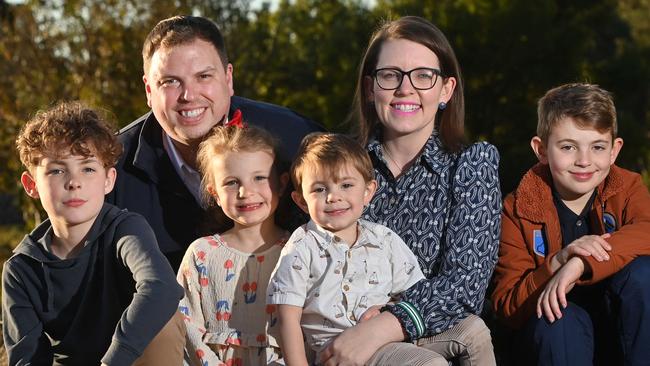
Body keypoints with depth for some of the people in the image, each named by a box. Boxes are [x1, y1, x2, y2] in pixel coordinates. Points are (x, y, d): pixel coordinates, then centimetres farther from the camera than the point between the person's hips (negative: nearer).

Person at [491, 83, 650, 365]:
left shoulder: (627, 189, -6)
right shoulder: (518, 210, -8)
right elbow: (507, 308, -13)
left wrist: (581, 264, -42)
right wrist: (558, 262, -30)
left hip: (623, 318, 1)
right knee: (562, 319, -36)